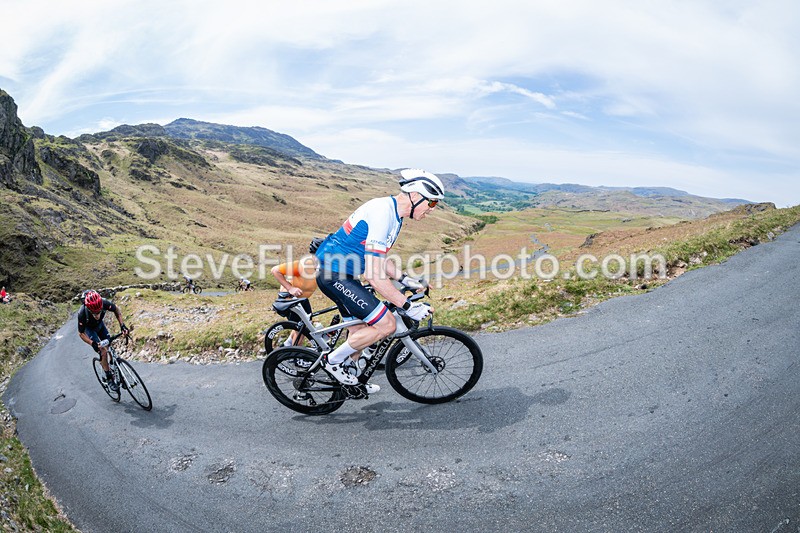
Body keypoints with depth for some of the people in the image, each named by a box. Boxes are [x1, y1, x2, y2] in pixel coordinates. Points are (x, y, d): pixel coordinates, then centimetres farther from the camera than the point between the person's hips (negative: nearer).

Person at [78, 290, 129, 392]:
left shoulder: (104, 303, -37)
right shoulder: (82, 313, -40)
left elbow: (116, 309, -12)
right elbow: (81, 333, -24)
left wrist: (122, 325, -21)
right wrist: (93, 343, -39)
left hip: (99, 325, 4)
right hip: (89, 329, -3)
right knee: (103, 351, -16)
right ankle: (109, 379, -5)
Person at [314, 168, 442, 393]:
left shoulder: (392, 212, 8)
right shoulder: (383, 215, -24)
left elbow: (377, 257, 19)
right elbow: (374, 276, -28)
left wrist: (405, 279, 9)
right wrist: (408, 307, -23)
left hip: (341, 273, 10)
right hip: (334, 275, -10)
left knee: (361, 330, 18)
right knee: (386, 324, -11)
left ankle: (350, 382, 36)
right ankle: (333, 360, 6)